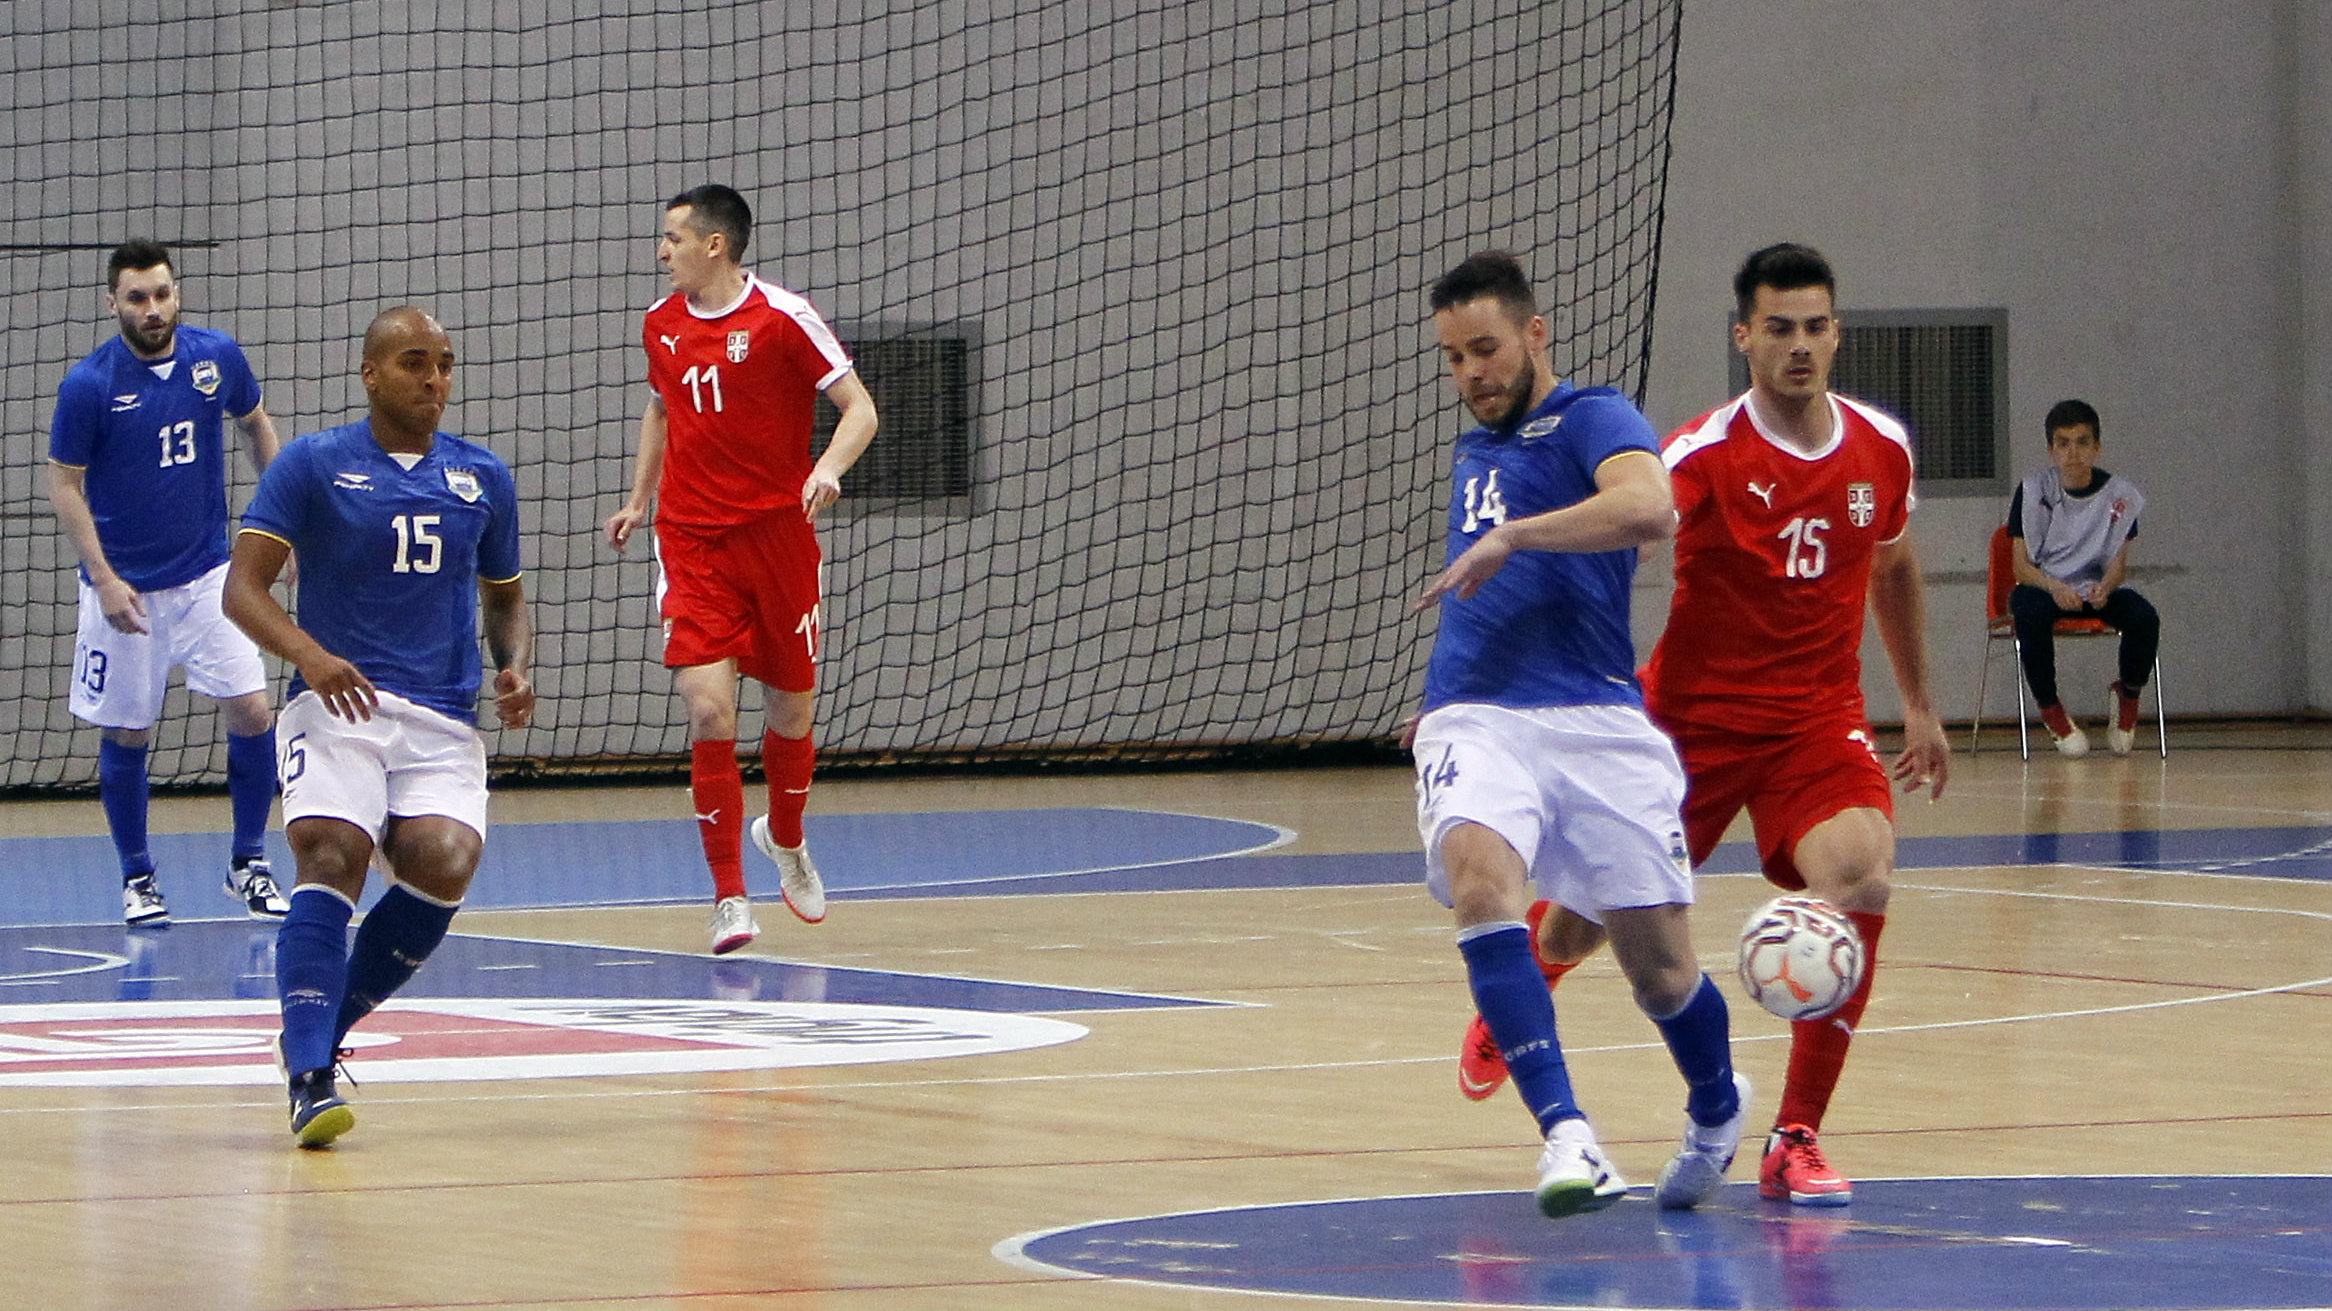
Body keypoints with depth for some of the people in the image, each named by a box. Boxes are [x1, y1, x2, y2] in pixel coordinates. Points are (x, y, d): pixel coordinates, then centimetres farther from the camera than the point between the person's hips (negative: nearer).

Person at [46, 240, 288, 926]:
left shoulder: (218, 356, -4)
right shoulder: (89, 383, -14)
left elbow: (255, 424, 15)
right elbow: (64, 485, -8)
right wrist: (104, 578, -16)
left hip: (208, 575, 2)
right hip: (124, 588, -2)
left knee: (252, 714, -7)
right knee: (125, 735, 4)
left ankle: (248, 863, 10)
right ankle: (137, 877, 21)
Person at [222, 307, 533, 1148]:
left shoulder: (482, 478, 17)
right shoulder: (311, 465, 5)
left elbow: (505, 601, 29)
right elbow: (244, 588, -2)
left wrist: (515, 669, 7)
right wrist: (307, 654, -21)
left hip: (443, 722, 3)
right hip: (337, 703, -3)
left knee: (445, 861, -23)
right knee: (333, 855, -27)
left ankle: (319, 1031, -3)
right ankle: (310, 1076, -32)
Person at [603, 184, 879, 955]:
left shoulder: (783, 318, -10)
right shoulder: (661, 323, 5)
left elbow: (860, 408, -11)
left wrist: (830, 467, -29)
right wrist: (639, 500, 21)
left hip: (778, 535, -2)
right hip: (692, 543, 2)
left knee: (793, 710, 11)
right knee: (709, 708, -13)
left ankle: (786, 839, 42)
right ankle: (729, 897, -6)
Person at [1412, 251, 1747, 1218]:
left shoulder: (1592, 420, -1)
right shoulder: (1474, 452, 23)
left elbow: (1649, 507, -24)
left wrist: (1511, 536, -22)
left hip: (1598, 722, -4)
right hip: (1476, 720, 4)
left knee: (1661, 973, 0)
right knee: (1479, 876, -29)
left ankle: (1717, 1110, 34)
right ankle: (1564, 1134, -33)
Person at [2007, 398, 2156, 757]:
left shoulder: (2118, 495, -2)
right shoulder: (2033, 492, -5)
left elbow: (2119, 562, -3)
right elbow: (2021, 565, -8)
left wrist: (2104, 589, -28)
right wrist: (2055, 588, -29)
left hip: (2096, 589, 2)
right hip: (2041, 586, -2)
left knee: (2144, 617, -28)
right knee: (2030, 613, -38)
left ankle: (2128, 694, 3)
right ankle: (2049, 709, -16)